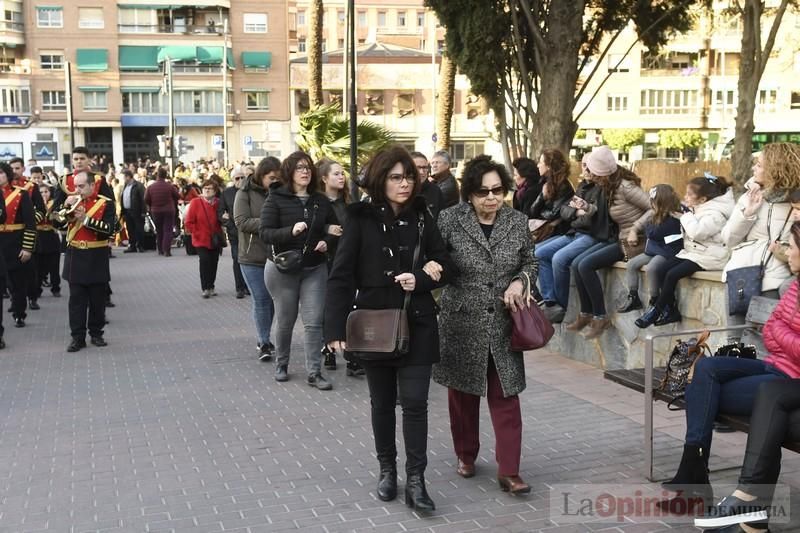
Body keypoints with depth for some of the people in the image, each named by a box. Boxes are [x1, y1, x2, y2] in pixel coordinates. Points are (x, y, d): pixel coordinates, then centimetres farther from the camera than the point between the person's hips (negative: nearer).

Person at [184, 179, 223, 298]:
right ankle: (205, 288, -4)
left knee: (214, 262, 7)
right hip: (201, 240, -3)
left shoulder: (218, 203, 3)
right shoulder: (196, 202, -6)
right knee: (204, 261, -14)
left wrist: (219, 233, 3)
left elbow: (221, 220, 15)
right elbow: (188, 222, -6)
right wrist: (197, 234, -9)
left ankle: (211, 286, 23)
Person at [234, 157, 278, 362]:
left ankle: (264, 340, 26)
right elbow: (241, 221, -14)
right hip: (253, 258, -3)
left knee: (272, 299, 10)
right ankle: (264, 343, 9)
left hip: (275, 256, 3)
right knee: (261, 299, -1)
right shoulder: (245, 193, -4)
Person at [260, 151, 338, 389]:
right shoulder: (276, 199, -6)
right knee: (285, 321, 10)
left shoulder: (321, 200, 4)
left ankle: (314, 372, 6)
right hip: (283, 269, -2)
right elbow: (265, 233, -14)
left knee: (314, 322, -2)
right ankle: (281, 365, 31)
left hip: (315, 269, 2)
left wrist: (327, 241, -5)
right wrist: (291, 231, -29)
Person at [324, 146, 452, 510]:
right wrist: (335, 328, -16)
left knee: (414, 402, -1)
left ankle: (415, 480, 7)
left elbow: (444, 266, 6)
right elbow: (341, 276, -9)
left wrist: (420, 280, -16)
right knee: (382, 402, 12)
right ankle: (387, 470, 30)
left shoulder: (421, 217, 2)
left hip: (417, 324, 1)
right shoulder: (361, 219, -6)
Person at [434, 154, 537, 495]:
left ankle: (509, 471, 8)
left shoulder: (518, 222, 1)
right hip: (462, 323, -1)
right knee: (463, 393, 14)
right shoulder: (450, 221, -8)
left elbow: (531, 262, 11)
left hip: (503, 325, 1)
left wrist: (520, 282, -8)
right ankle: (466, 455, 34)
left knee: (506, 396, 1)